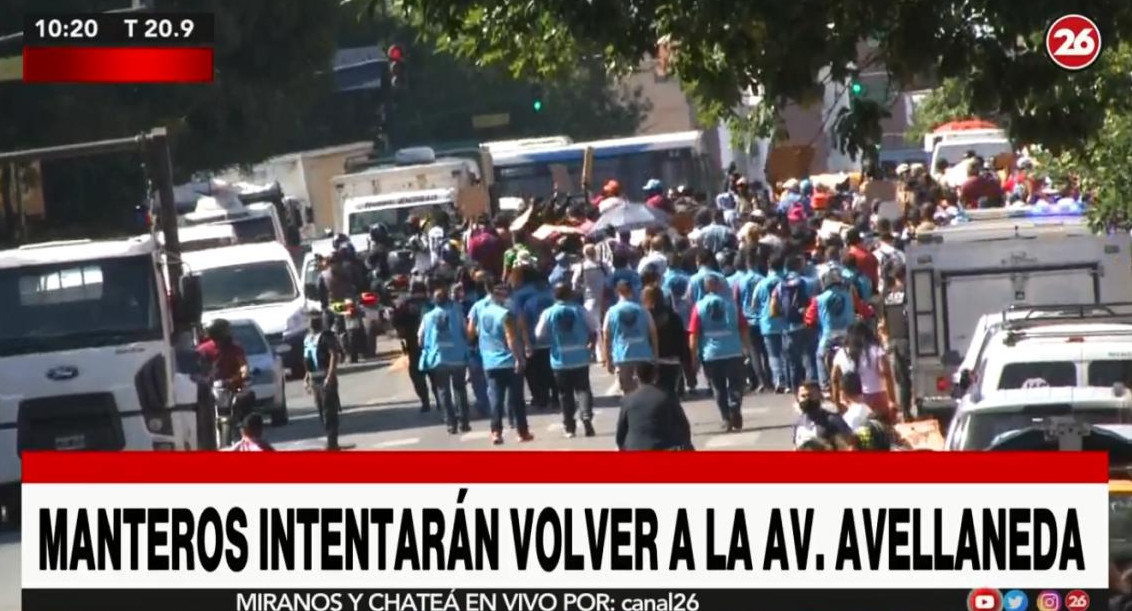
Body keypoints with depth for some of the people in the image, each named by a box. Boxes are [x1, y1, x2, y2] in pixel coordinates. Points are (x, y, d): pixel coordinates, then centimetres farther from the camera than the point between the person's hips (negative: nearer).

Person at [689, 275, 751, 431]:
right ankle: (735, 411, -13)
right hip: (733, 352, 0)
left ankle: (727, 419, 7)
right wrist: (747, 347, 16)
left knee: (719, 389, 11)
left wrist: (693, 356, 0)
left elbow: (693, 335, -6)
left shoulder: (699, 307, -2)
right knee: (735, 385, 8)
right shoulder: (731, 304, 1)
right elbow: (743, 328, 4)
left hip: (711, 354, 0)